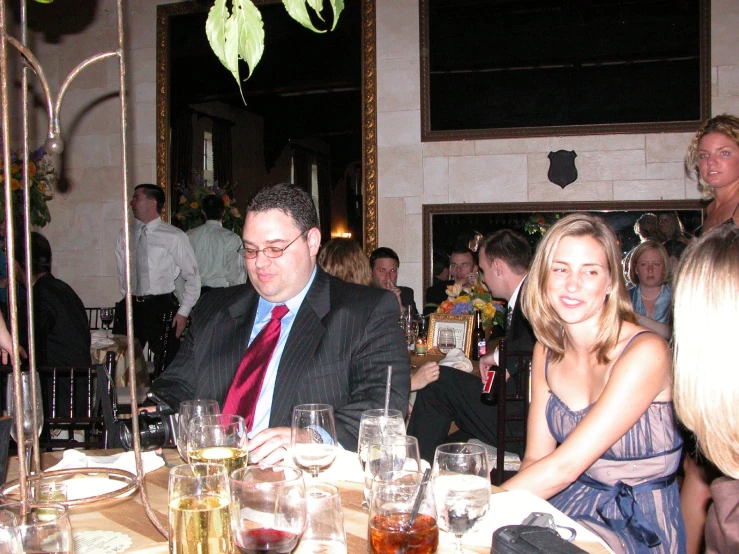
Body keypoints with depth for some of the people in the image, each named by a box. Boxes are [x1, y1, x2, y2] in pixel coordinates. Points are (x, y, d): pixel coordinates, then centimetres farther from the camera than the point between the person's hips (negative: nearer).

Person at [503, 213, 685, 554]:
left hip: (639, 525, -5)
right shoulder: (547, 351, 0)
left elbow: (565, 466, -24)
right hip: (566, 505, 5)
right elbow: (535, 458, -1)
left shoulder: (645, 352, -20)